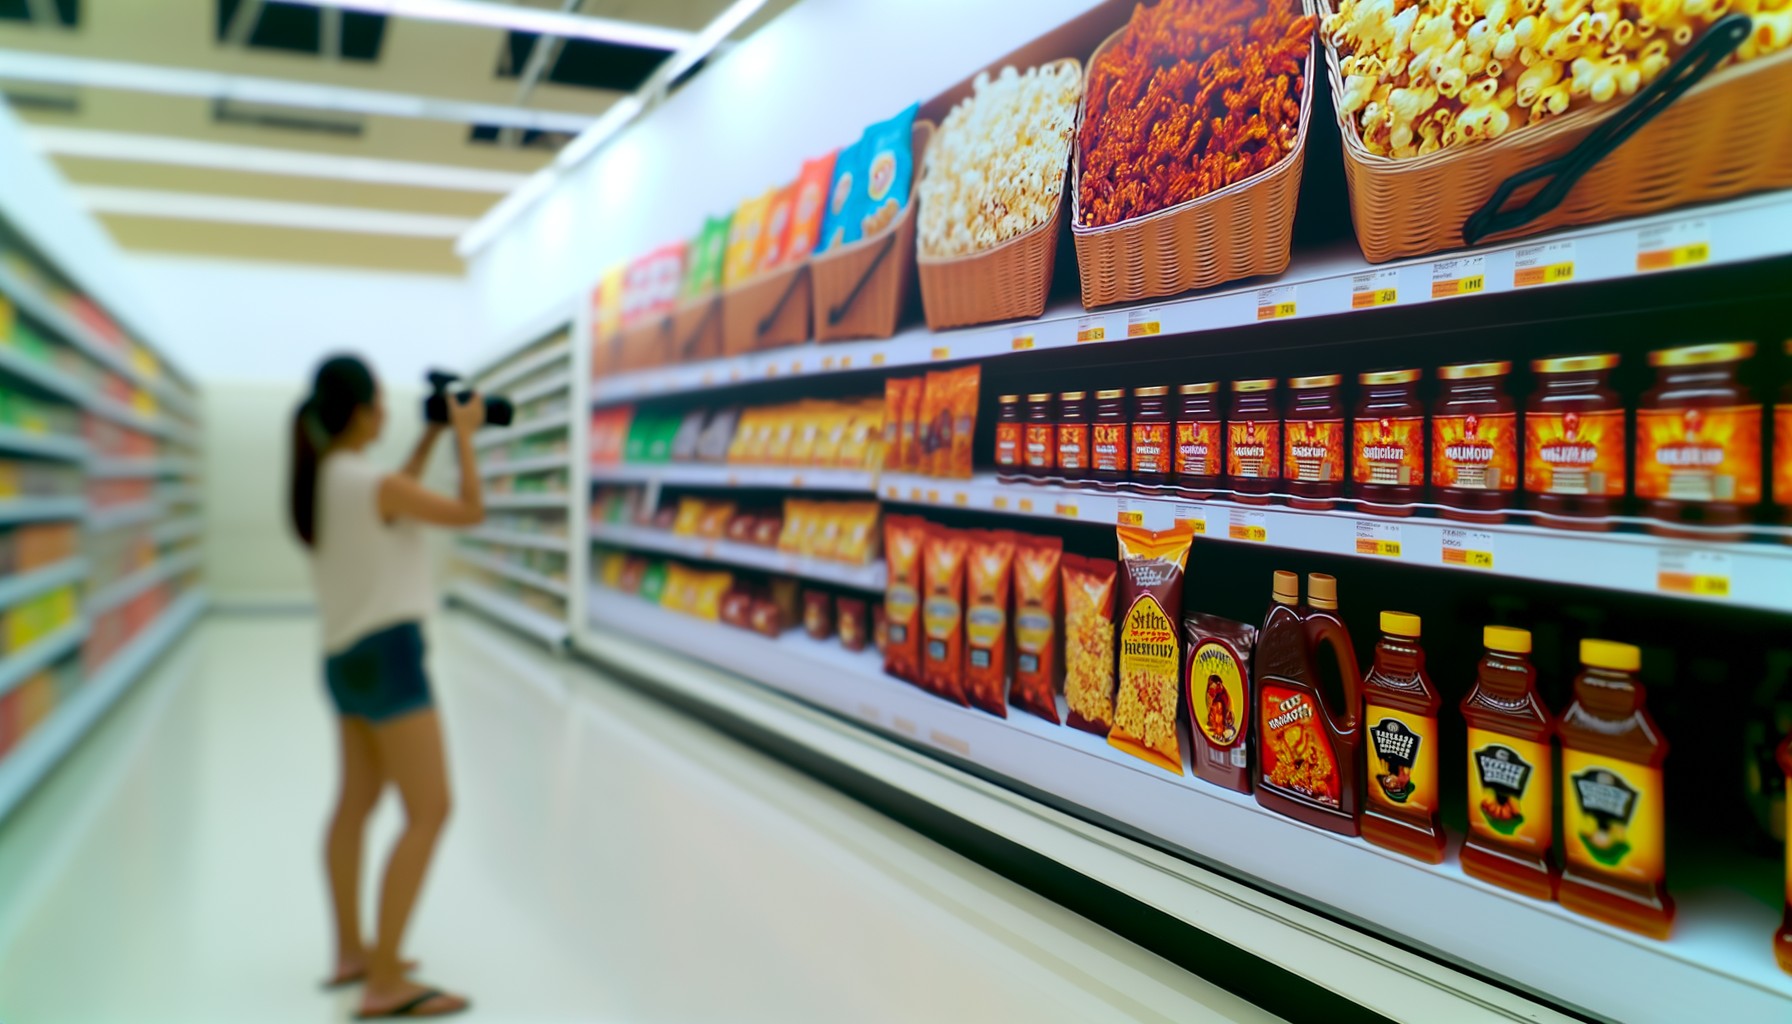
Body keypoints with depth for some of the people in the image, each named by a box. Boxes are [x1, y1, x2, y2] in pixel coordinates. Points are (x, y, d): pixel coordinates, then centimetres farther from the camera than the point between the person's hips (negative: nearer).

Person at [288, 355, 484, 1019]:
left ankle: (351, 952, 30)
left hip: (345, 657, 10)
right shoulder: (373, 482, -18)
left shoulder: (316, 479, 7)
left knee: (356, 802, 18)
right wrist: (464, 435, 2)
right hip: (387, 653, -10)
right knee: (429, 811, -7)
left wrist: (431, 437, 23)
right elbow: (470, 512, -8)